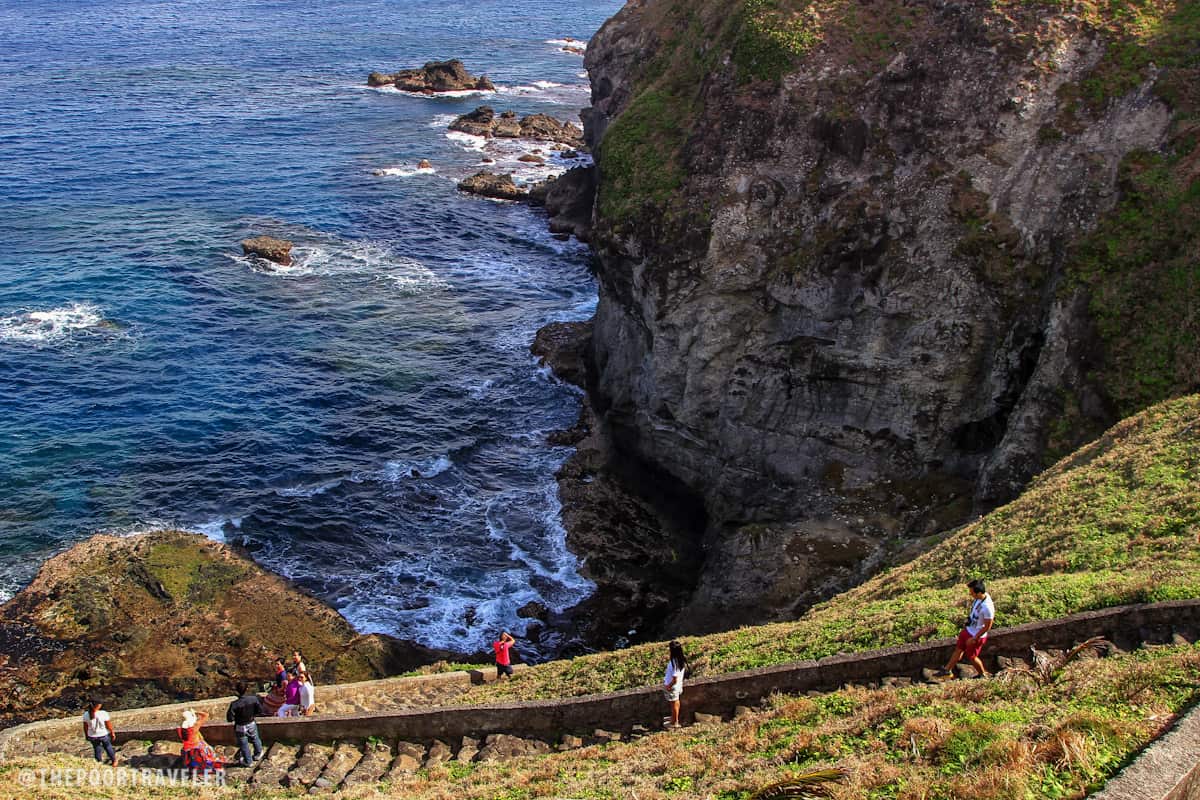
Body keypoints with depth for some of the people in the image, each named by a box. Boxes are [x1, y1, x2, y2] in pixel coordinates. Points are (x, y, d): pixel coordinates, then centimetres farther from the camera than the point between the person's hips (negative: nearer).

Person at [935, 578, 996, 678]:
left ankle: (983, 675, 39)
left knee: (971, 657, 14)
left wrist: (974, 638, -19)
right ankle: (947, 670, 35)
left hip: (976, 636, -8)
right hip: (968, 629, 8)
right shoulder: (979, 597, -12)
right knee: (958, 649, 20)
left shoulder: (987, 607, -36)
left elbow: (987, 627, -27)